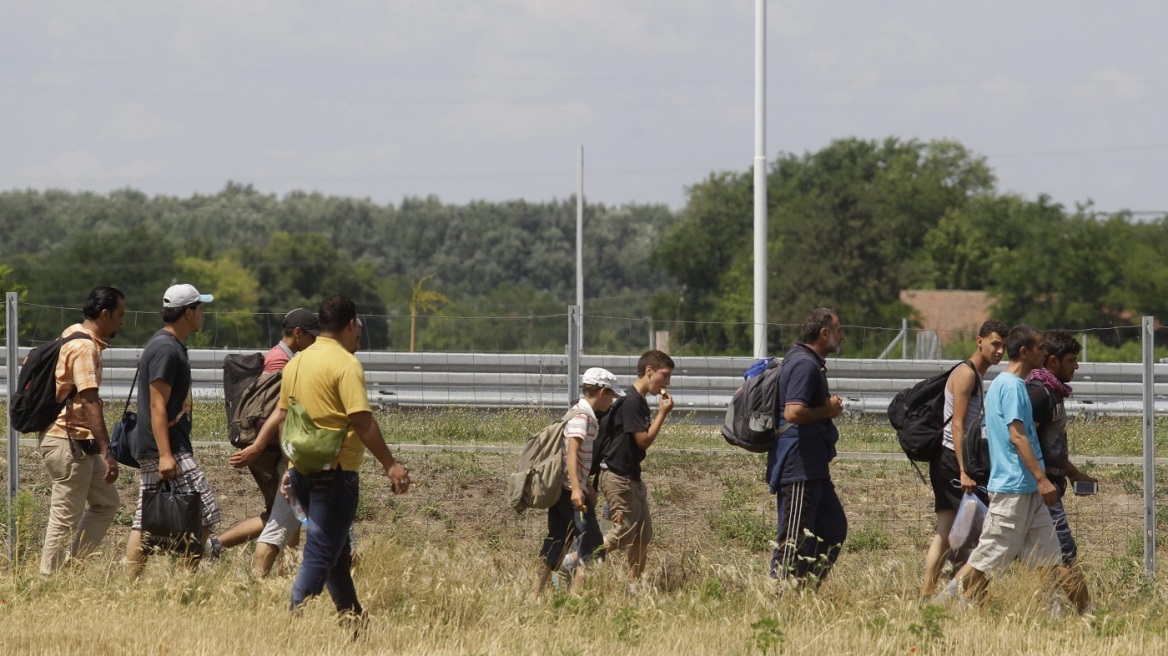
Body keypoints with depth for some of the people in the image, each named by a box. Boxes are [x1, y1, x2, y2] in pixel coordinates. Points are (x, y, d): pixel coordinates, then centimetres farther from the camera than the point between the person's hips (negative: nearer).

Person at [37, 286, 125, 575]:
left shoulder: (74, 335, 13)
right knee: (65, 519, -4)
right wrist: (107, 452, -31)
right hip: (68, 442, -10)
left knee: (106, 502, 14)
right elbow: (89, 402, -27)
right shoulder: (85, 348, -18)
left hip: (79, 442, 10)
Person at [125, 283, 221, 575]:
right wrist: (165, 455, -24)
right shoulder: (167, 349, -14)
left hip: (150, 451, 10)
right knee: (205, 511, -8)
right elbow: (157, 406, -19)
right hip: (166, 447, -10)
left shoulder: (164, 345, 18)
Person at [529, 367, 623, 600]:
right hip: (571, 488, -10)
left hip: (559, 489, 10)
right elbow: (572, 452, -25)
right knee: (593, 545, -7)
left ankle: (534, 597, 15)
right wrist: (576, 489, -34)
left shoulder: (581, 413, 17)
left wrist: (587, 487, 35)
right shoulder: (582, 416, -13)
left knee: (556, 542, 13)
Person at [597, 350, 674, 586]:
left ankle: (635, 585, 15)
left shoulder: (640, 401, 13)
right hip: (617, 476, -10)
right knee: (624, 532, -10)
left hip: (632, 476, 10)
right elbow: (644, 440, -17)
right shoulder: (630, 401, -18)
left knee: (643, 534, 9)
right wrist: (663, 413, -12)